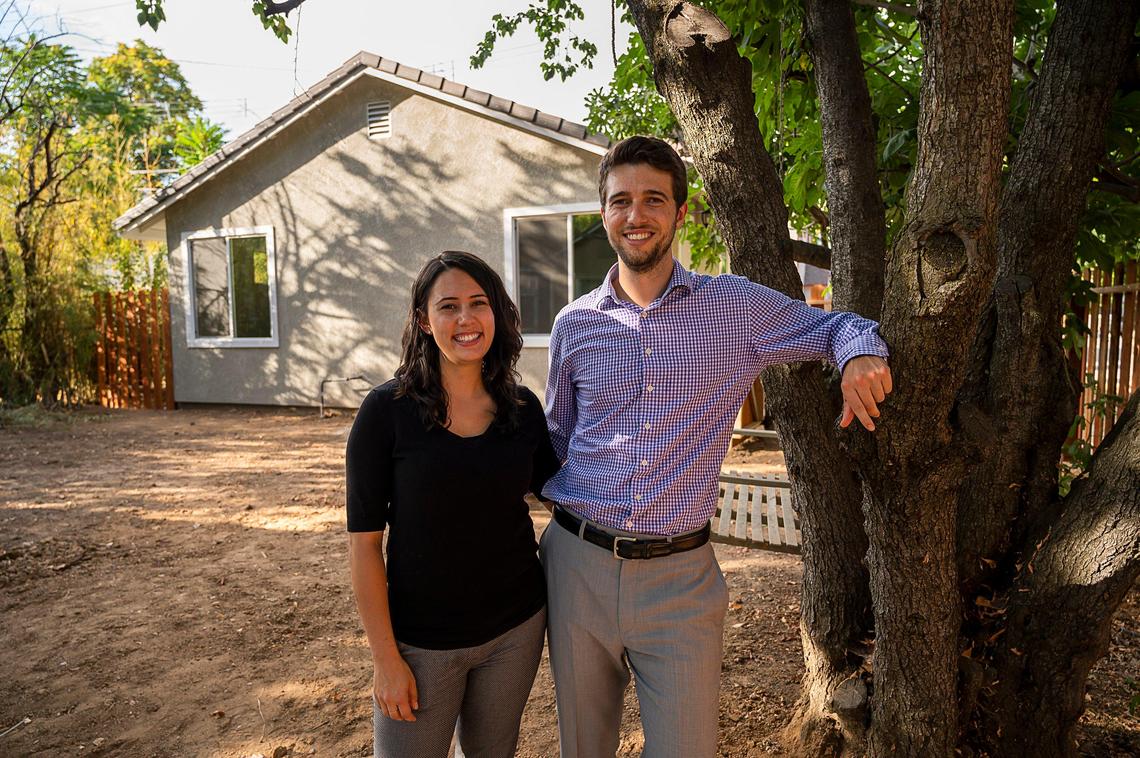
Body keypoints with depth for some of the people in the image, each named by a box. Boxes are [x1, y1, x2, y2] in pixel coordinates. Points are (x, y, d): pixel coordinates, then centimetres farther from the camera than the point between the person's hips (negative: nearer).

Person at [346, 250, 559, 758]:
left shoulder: (523, 408, -3)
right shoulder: (387, 410, -13)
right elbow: (363, 541, -11)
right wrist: (385, 657, -11)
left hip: (515, 629, 4)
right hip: (421, 641, -3)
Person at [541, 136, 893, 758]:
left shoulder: (736, 307, -3)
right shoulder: (574, 324, 3)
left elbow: (836, 327, 9)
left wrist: (860, 355, -13)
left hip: (680, 575, -2)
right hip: (579, 565, 2)